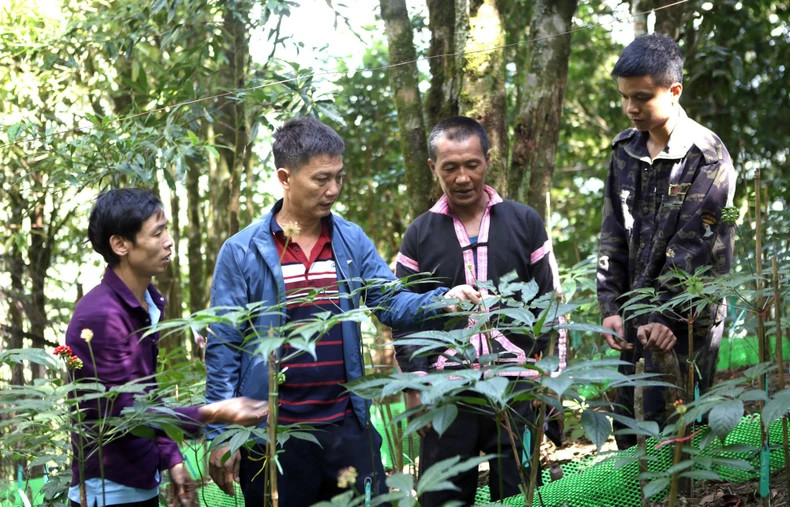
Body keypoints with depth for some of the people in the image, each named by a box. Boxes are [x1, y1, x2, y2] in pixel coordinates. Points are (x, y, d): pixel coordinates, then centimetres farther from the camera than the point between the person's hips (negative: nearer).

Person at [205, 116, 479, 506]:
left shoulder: (352, 241, 5)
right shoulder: (242, 252, -5)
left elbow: (391, 303, 1)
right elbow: (223, 348, -4)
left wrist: (443, 299, -19)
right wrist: (221, 435, -7)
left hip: (347, 427, 3)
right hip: (272, 434, -3)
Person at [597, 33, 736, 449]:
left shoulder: (707, 157, -12)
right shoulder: (625, 151, 7)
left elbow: (694, 247, -16)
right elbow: (612, 236, 8)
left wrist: (666, 317, -19)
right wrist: (611, 306, 0)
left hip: (685, 321, -6)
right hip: (636, 319, 6)